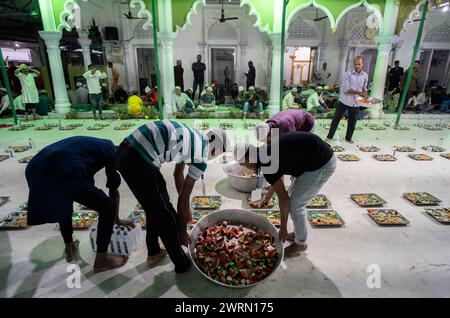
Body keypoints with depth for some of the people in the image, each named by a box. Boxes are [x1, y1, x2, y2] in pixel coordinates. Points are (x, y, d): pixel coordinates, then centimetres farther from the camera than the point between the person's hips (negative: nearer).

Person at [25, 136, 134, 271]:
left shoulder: (94, 144, 33)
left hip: (36, 168, 10)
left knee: (63, 201, 37)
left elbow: (87, 182, 42)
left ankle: (69, 248, 46)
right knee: (108, 208, 4)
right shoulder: (110, 149, 12)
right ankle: (101, 260, 17)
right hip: (62, 173, -9)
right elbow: (114, 190, 15)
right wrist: (117, 219, 27)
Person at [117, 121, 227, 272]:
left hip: (126, 150, 9)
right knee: (165, 216, 7)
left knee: (155, 206, 25)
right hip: (139, 160, -9)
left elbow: (178, 173, 30)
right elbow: (183, 198, 1)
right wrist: (182, 232, 17)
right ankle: (183, 264, 28)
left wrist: (186, 208, 38)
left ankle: (154, 253, 43)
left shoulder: (193, 138, 20)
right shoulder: (201, 158, -4)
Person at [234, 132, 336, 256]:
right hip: (321, 155, 9)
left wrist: (283, 228, -2)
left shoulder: (267, 163, -21)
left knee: (295, 204, 0)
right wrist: (267, 197, 37)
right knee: (293, 197, 17)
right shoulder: (267, 150, 6)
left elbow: (284, 199, -14)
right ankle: (299, 233, 34)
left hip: (322, 165, -9)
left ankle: (301, 243, 20)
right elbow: (278, 178, 24)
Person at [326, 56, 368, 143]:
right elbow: (345, 89, -16)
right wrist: (358, 92, -24)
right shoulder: (348, 74, -9)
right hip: (344, 100, -3)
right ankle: (329, 136, 11)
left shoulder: (365, 75, 4)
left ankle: (348, 138, 26)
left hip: (355, 102, 4)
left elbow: (364, 88, 15)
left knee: (352, 122, 10)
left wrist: (365, 94, -6)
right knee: (336, 119, 2)